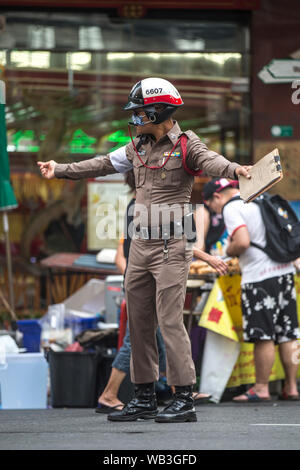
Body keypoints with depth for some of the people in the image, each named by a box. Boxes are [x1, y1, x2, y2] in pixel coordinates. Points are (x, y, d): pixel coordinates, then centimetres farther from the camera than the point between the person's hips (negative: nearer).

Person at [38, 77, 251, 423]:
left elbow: (210, 161, -27)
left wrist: (235, 170, -49)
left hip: (171, 247, -7)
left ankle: (184, 399, -4)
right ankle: (144, 399, 17)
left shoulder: (185, 144, -8)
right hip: (140, 247, 7)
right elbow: (103, 165, 25)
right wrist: (59, 170, 30)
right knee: (138, 320, 9)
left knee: (169, 321, -10)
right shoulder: (138, 148, 13)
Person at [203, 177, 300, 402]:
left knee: (263, 336, -3)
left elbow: (242, 242, -20)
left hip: (259, 276, -8)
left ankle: (261, 388, 2)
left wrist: (229, 251, -2)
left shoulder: (231, 208, -7)